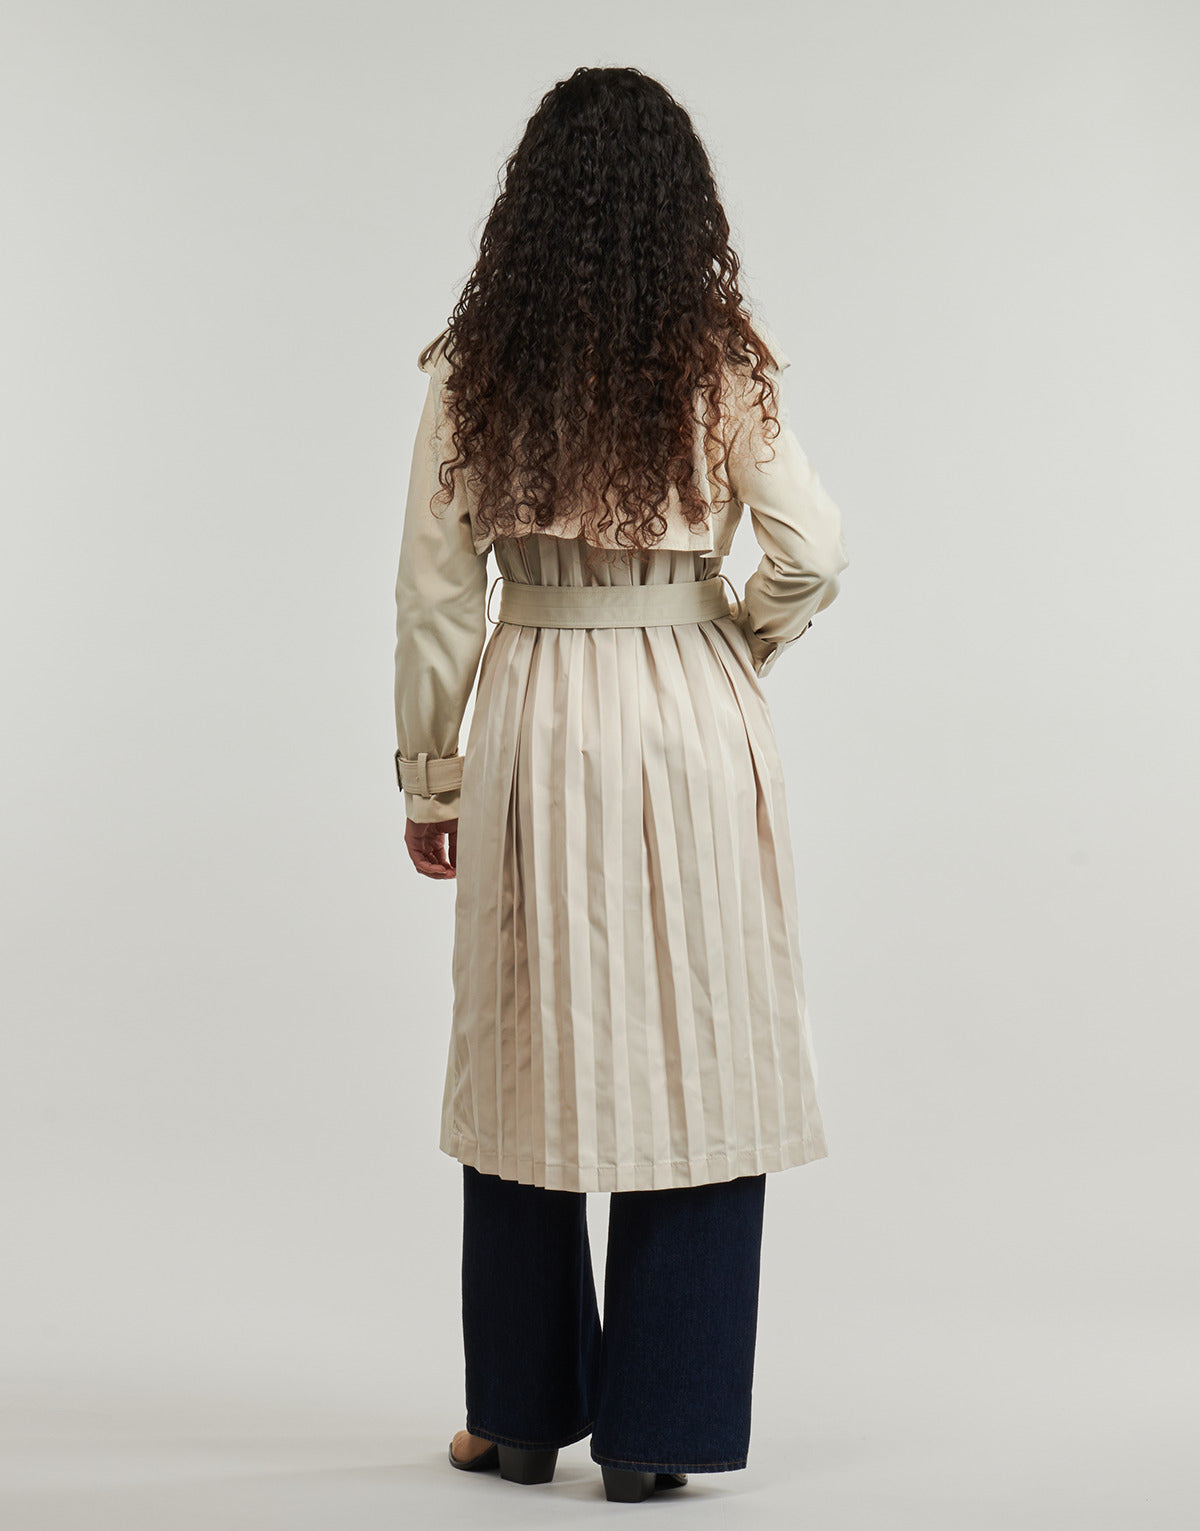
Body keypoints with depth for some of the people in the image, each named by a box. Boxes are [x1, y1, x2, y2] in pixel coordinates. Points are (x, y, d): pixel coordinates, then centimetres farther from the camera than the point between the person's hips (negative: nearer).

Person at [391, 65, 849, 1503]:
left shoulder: (475, 366, 0)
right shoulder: (723, 359, -5)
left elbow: (436, 590, 1)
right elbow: (809, 552, -11)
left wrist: (427, 775, 9)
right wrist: (736, 645, 10)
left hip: (534, 721, 2)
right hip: (692, 721, -1)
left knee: (526, 1056, 12)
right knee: (696, 1061, 6)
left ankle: (522, 1412, 22)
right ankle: (655, 1427, 10)